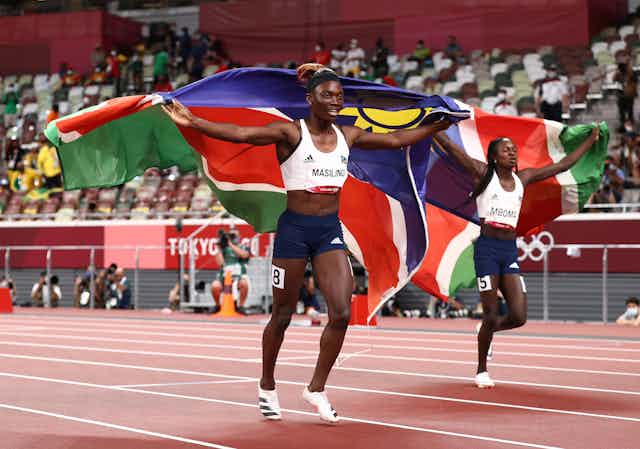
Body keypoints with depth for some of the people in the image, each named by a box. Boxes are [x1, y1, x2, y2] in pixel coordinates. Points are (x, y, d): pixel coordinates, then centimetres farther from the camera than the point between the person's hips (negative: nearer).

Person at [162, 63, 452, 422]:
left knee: (342, 312, -9)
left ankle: (316, 389, 7)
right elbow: (241, 134, -22)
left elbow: (396, 140, 20)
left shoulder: (348, 135, 8)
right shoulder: (291, 133, -9)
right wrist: (192, 122, -35)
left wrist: (439, 125, 24)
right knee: (283, 315, 7)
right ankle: (267, 387, 27)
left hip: (331, 230, 4)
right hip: (295, 229, -4)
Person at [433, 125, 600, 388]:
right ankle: (481, 371, 16)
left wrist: (590, 141, 24)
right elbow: (451, 148, -9)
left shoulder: (523, 178, 13)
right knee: (491, 316, -4)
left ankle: (489, 329, 28)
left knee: (518, 316, -7)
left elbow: (563, 165, 20)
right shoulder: (483, 174, 1)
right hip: (487, 249, -4)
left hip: (510, 251, 4)